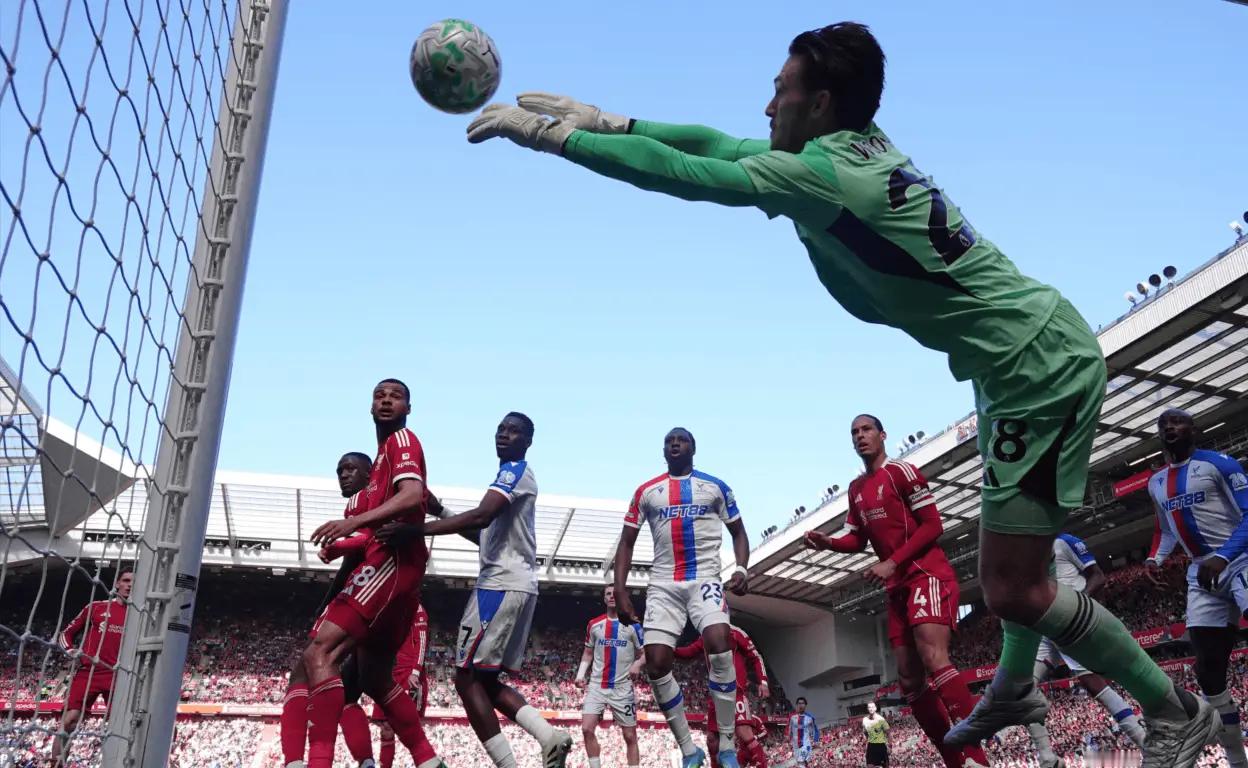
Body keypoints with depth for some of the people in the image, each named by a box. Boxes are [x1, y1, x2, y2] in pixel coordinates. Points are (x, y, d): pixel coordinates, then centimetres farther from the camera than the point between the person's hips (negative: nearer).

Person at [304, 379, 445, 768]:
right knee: (375, 678, 16)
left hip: (391, 561, -11)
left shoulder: (402, 439, -2)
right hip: (391, 564, 11)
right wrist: (348, 541, 26)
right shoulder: (385, 452, 27)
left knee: (319, 653, -21)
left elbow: (413, 496, -20)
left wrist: (355, 521, -33)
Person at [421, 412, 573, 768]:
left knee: (467, 677, -6)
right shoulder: (511, 477, 23)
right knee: (486, 680, 12)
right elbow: (491, 533, 31)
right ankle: (551, 737, 1)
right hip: (512, 586, 10)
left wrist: (416, 529, -30)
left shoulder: (515, 471, -8)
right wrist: (442, 513, 23)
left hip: (502, 586, -10)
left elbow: (481, 517, -26)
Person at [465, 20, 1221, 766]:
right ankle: (1017, 689, 42)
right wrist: (607, 120, 9)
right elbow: (720, 145, 9)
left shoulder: (823, 173, -21)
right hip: (1039, 353, 10)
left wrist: (551, 134, -12)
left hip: (1040, 369, -10)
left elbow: (682, 173, -21)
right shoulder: (861, 145, 5)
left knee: (1013, 589, -4)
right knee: (1015, 553, 23)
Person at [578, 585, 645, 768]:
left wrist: (637, 664, -19)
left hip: (622, 688, -2)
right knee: (587, 729, -11)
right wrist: (581, 674, 0)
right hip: (596, 685, 2)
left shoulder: (633, 625, -2)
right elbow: (588, 653, 15)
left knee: (630, 736, 2)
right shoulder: (594, 624, 6)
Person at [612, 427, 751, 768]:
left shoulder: (716, 487, 9)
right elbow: (627, 542, 11)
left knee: (719, 646, -26)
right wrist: (620, 590, 0)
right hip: (663, 584, 2)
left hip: (705, 579, -2)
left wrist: (741, 569, -5)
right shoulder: (646, 491, 11)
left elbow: (738, 532, 14)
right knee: (656, 665, -9)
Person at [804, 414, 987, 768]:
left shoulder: (901, 471, -7)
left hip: (927, 575, -9)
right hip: (898, 586, 9)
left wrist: (892, 563, -18)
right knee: (909, 680, 4)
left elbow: (932, 525, -11)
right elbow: (858, 540, 20)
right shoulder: (856, 489, 16)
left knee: (934, 660, -25)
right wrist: (828, 542, -1)